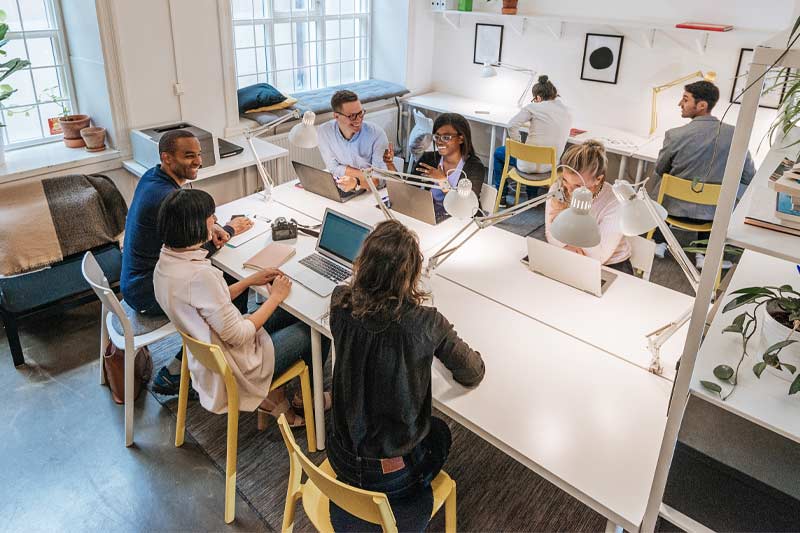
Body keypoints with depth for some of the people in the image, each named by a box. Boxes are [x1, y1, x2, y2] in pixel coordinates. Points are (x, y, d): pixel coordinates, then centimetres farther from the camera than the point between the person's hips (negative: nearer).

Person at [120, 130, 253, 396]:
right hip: (149, 296, -9)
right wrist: (230, 229, -2)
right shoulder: (165, 197, -28)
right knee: (235, 294, -3)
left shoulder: (152, 177, 1)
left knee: (233, 280, 9)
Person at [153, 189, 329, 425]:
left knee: (293, 314, 18)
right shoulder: (200, 275, -34)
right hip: (235, 365, -9)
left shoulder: (166, 261, -5)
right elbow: (238, 336, -26)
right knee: (314, 330, 7)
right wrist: (275, 297, -15)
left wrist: (250, 280, 4)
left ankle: (271, 395, 21)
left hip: (208, 355, 9)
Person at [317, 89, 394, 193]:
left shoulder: (377, 133, -15)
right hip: (342, 192, 1)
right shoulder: (324, 132, -8)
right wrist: (364, 173, -17)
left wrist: (356, 182, -40)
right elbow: (334, 169, -6)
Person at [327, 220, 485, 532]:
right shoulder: (425, 323, -25)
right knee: (439, 432, 29)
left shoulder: (340, 304, -16)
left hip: (342, 459, 3)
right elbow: (473, 375, -8)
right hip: (394, 473, -3)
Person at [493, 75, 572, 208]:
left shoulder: (534, 107, -11)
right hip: (551, 165, 6)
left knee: (498, 153, 23)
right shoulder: (567, 112, 3)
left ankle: (501, 196, 27)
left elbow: (512, 125, -18)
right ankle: (532, 196, 41)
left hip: (528, 164, -6)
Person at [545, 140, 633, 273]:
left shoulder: (614, 204, -23)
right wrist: (568, 247, -27)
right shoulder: (557, 189, -10)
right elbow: (550, 233, -4)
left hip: (612, 267, -3)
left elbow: (599, 256, -26)